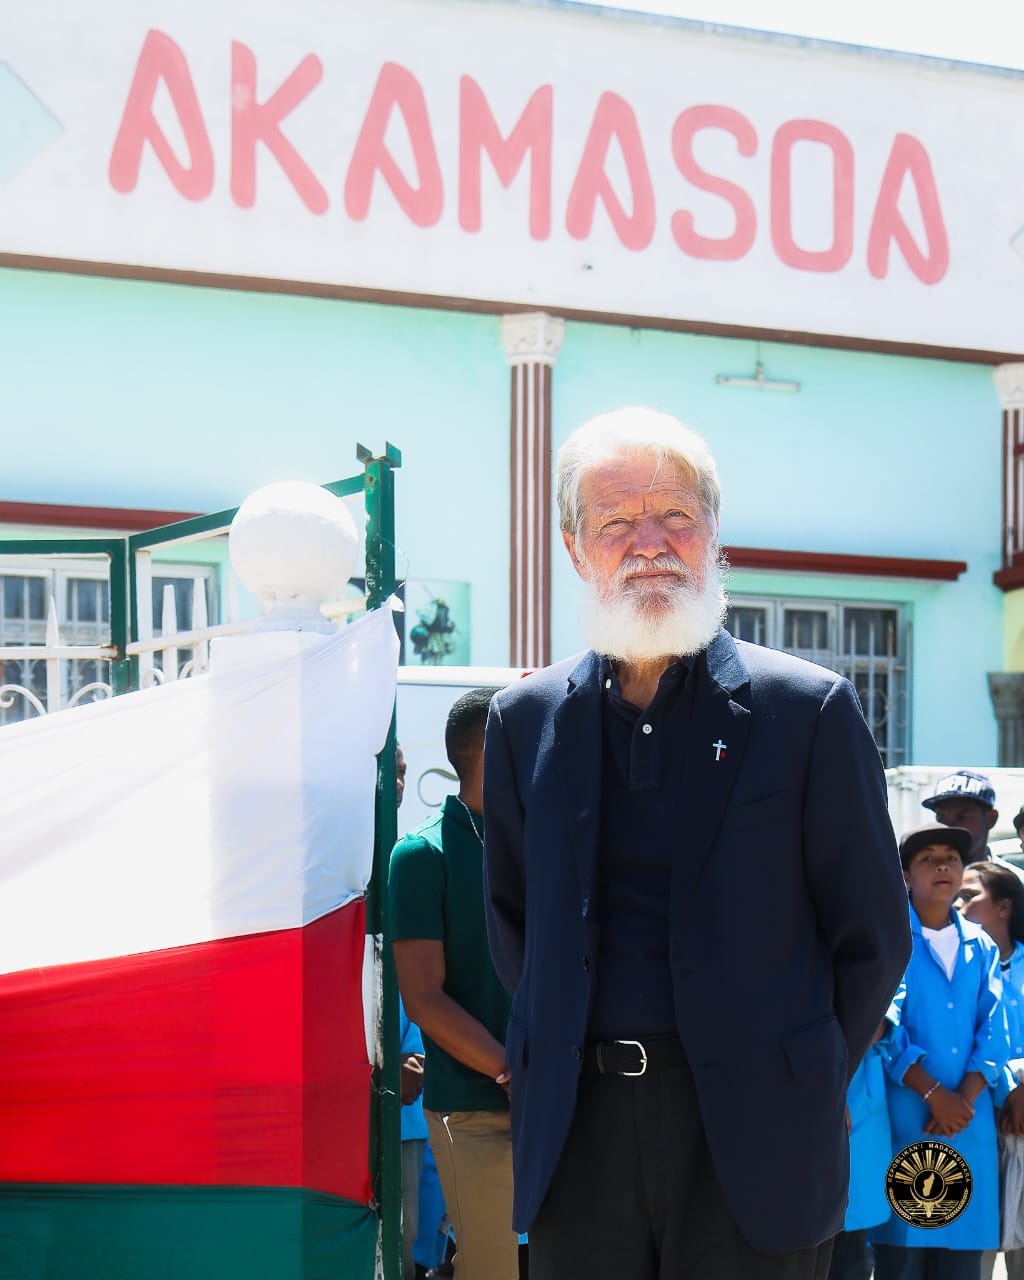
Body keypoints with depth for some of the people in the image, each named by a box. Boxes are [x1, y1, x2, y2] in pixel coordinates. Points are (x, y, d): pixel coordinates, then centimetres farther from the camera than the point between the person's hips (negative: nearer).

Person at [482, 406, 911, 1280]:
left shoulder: (809, 709, -1)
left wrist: (802, 1089, 2)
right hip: (577, 1133, 3)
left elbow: (873, 937, 2)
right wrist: (557, 1057, 10)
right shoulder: (525, 720, 8)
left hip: (751, 1138, -3)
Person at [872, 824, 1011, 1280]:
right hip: (905, 1117, -4)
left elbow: (994, 1033, 6)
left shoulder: (981, 947, 15)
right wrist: (934, 1095, -15)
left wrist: (964, 1099, -9)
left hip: (971, 1120, 4)